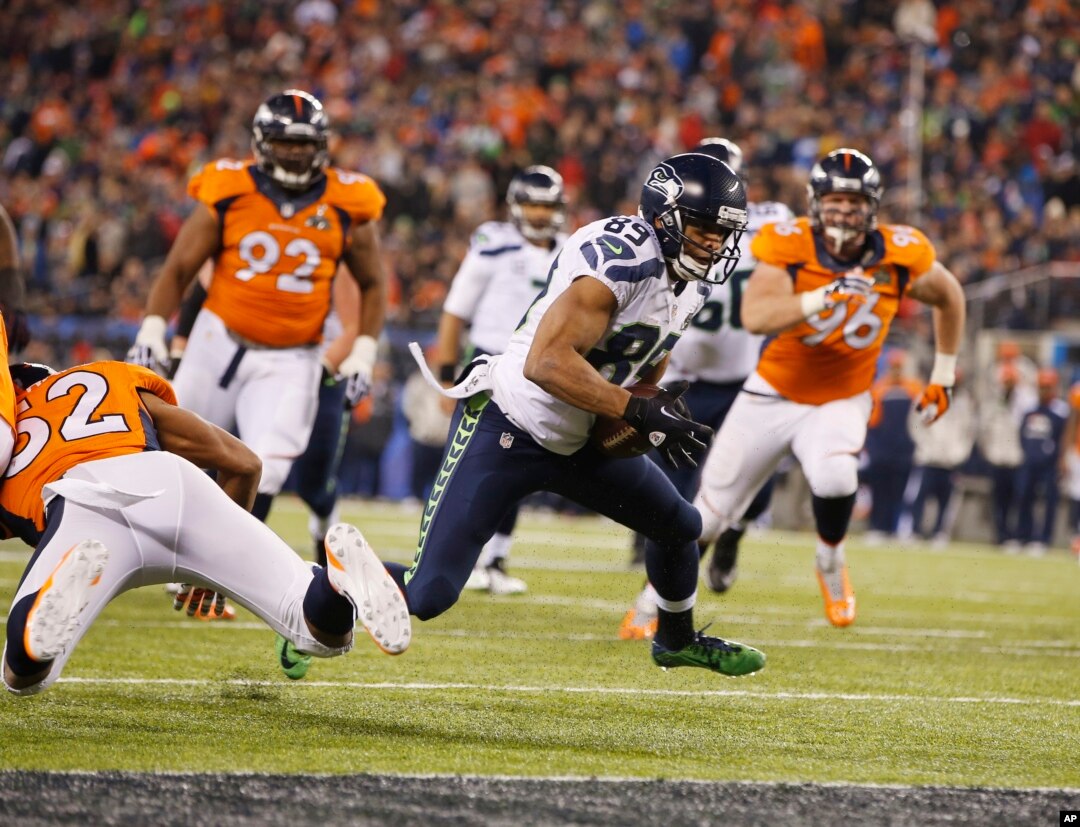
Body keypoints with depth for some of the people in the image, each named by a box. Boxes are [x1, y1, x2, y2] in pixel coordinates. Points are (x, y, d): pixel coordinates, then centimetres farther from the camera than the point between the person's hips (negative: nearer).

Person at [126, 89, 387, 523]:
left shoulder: (345, 208, -2)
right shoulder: (229, 194, -4)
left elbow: (371, 283, 11)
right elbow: (179, 268, 0)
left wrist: (363, 353, 1)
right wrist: (152, 331, -11)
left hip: (289, 362, 0)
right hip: (219, 343, 0)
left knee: (265, 470, -15)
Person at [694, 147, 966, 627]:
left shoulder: (900, 257, -14)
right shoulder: (788, 247, -21)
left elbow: (950, 298, 8)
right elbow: (755, 317, -37)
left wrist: (943, 376, 10)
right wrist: (825, 296, -48)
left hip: (841, 402, 0)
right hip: (773, 395, 0)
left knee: (835, 477, -32)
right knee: (710, 515, 6)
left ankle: (831, 564, -1)